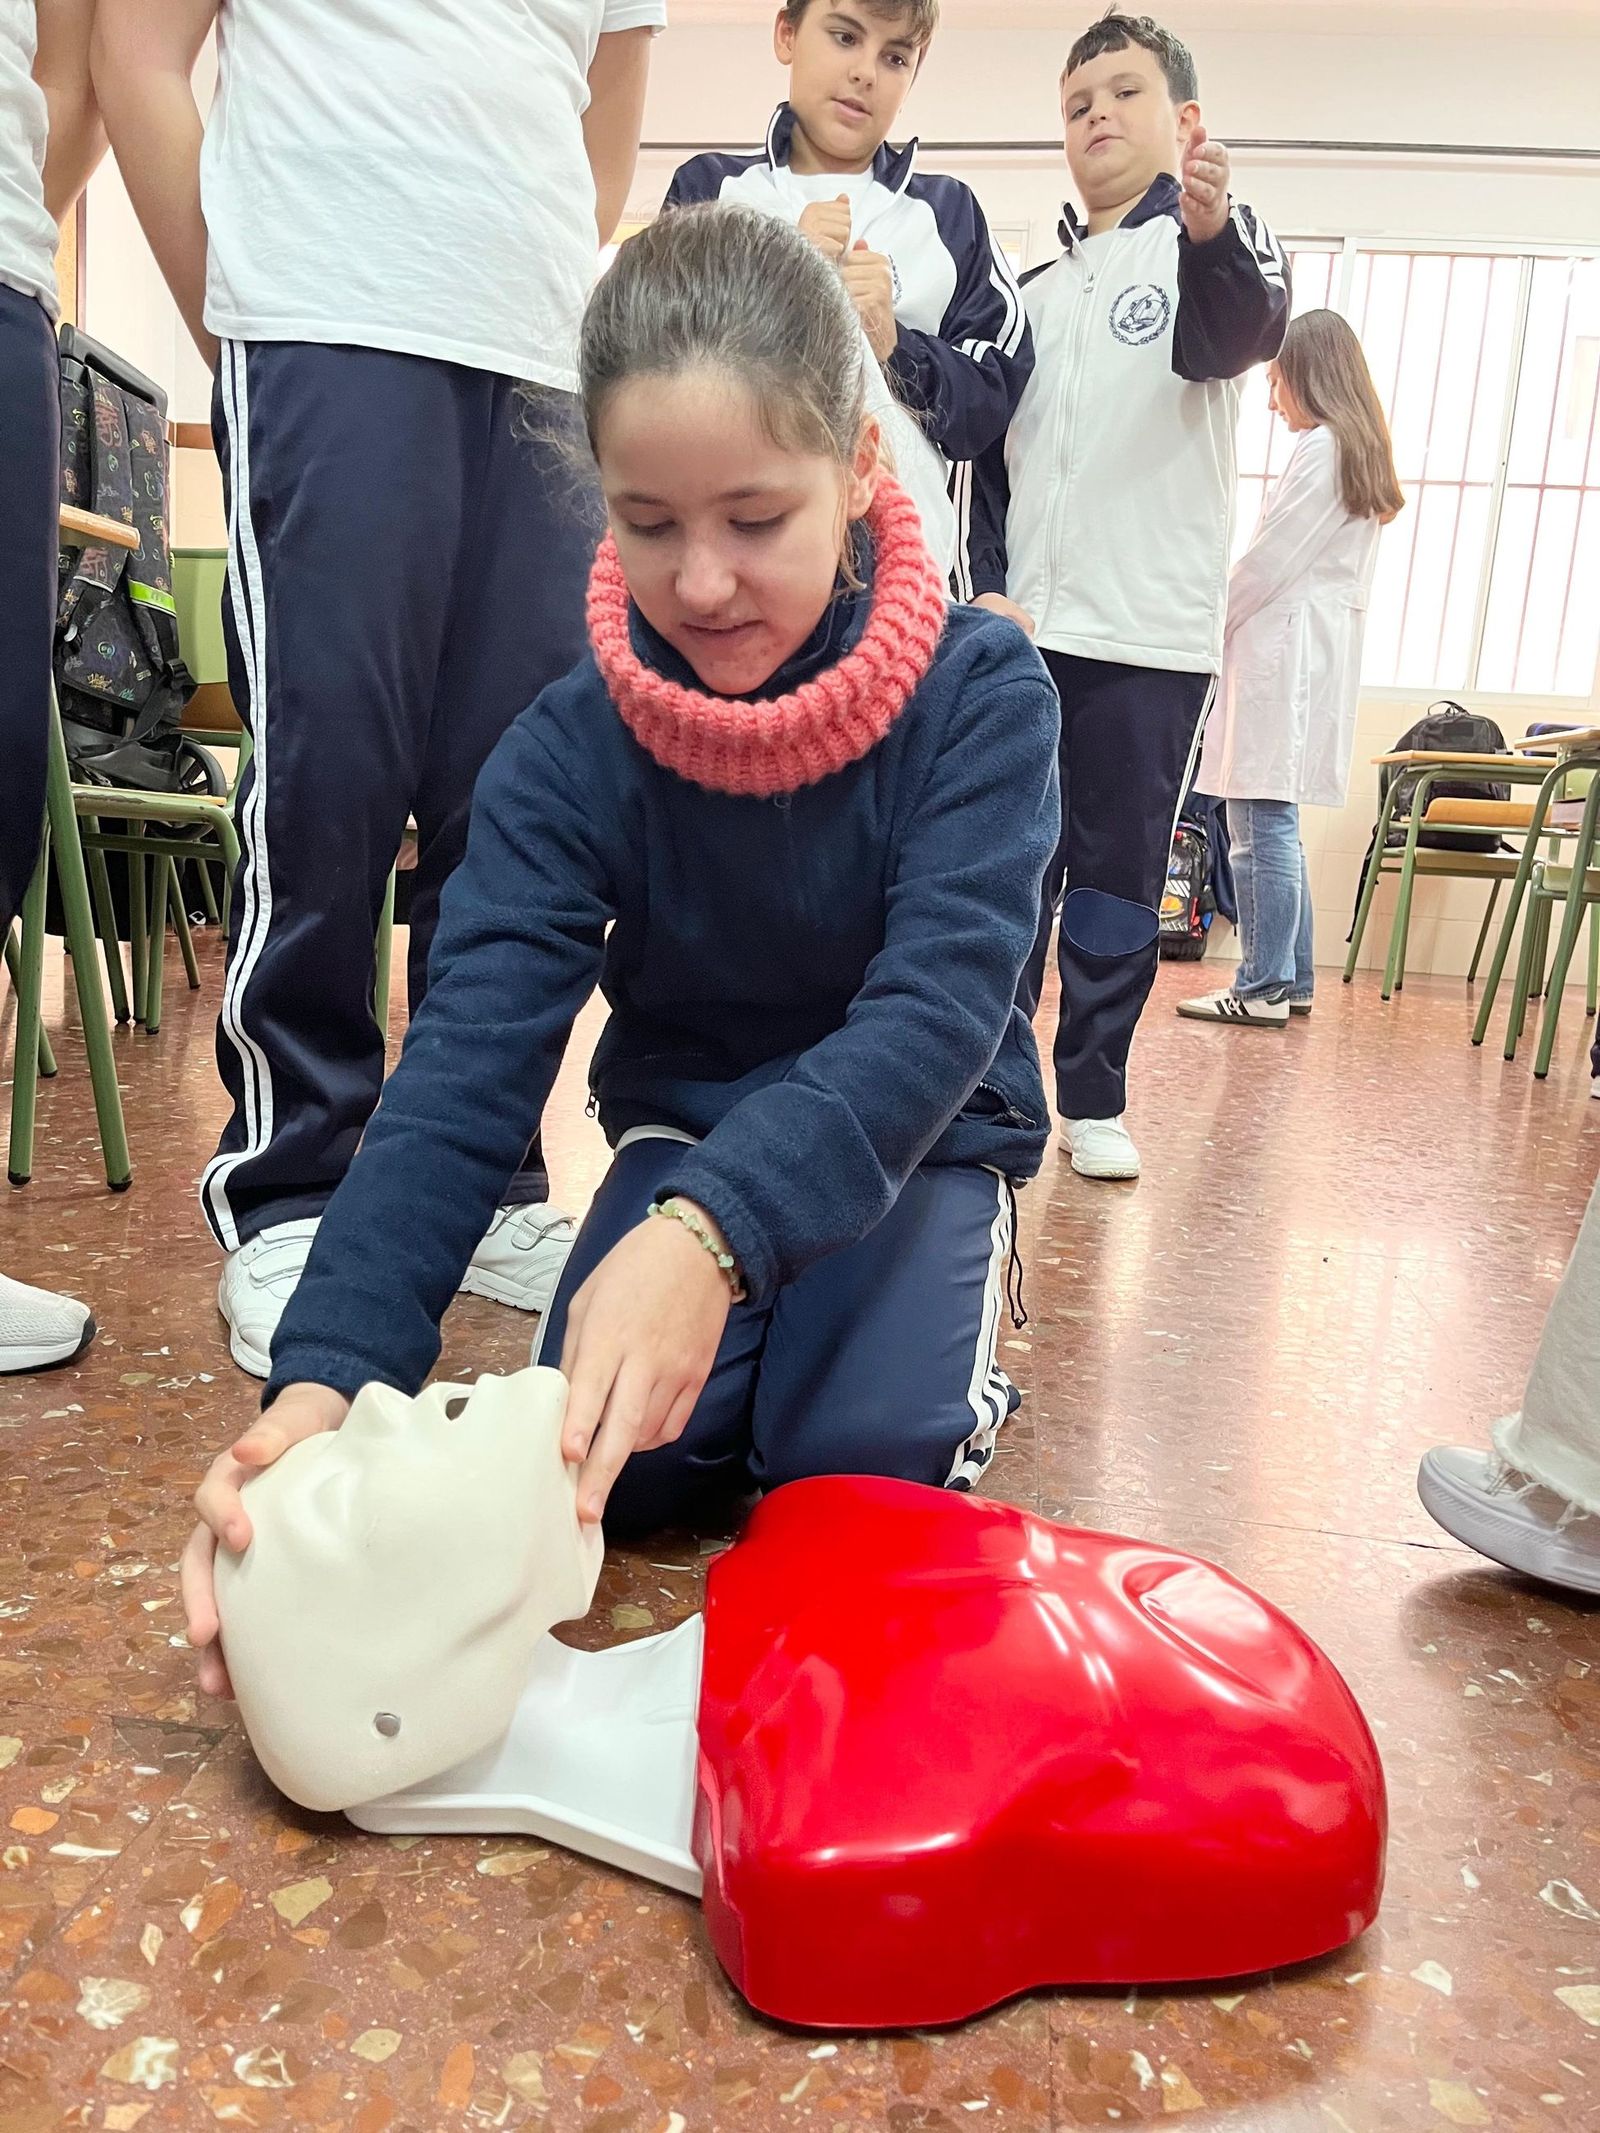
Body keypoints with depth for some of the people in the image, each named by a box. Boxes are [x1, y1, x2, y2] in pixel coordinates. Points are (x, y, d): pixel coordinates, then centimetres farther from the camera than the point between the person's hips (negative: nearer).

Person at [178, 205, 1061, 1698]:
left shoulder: (978, 695, -22)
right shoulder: (570, 752, -18)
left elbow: (937, 1012, -33)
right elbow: (465, 1066, -27)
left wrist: (714, 1236, -51)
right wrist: (326, 1374, -42)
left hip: (917, 1132, -1)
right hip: (687, 1123, 2)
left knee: (858, 1451, -23)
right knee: (616, 1471, -17)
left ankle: (955, 1306, 11)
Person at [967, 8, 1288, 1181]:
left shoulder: (1222, 238, 6)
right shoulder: (1037, 289, 20)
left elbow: (1232, 338, -19)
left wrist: (1211, 230, -40)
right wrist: (987, 585, 4)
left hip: (1149, 637, -4)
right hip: (1020, 631, 4)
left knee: (1119, 876, 0)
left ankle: (1095, 1097, 9)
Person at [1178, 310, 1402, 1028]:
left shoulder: (1320, 446, -8)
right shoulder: (1362, 451, 22)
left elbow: (1268, 563, -12)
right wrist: (1230, 624, 15)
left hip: (1285, 651, -10)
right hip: (1319, 649, 10)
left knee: (1261, 826, -10)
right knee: (1272, 826, 11)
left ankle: (1263, 989, -7)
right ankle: (1293, 978, 15)